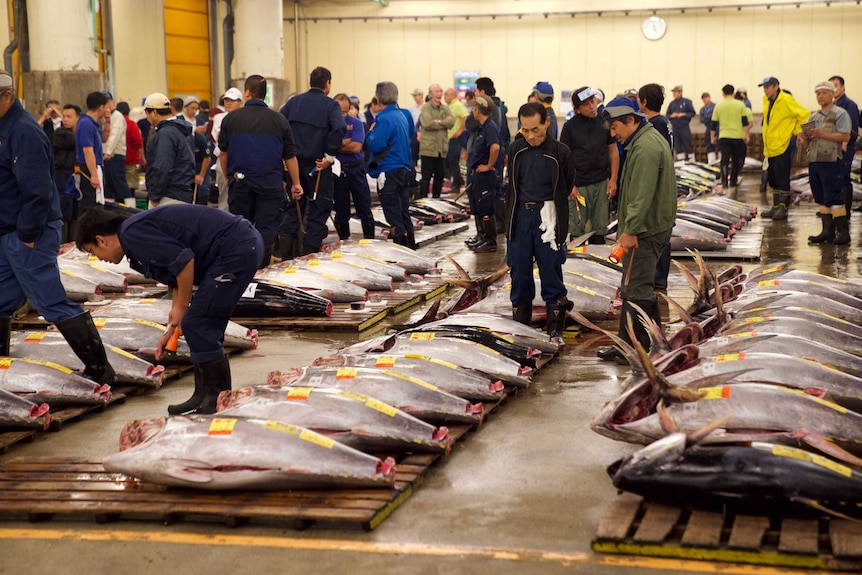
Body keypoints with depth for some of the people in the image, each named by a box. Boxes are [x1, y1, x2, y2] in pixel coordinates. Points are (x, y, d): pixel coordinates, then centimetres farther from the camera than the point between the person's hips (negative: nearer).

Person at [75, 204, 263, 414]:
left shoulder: (133, 234, -10)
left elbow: (184, 261, -19)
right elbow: (179, 281, 28)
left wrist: (181, 307, -5)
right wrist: (171, 329, 28)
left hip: (236, 248, -10)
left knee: (197, 325, -6)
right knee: (205, 328, 15)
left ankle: (219, 399, 1)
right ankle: (205, 396, 22)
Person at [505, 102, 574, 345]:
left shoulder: (560, 152, -9)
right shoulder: (516, 150, 2)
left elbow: (566, 187, 3)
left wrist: (547, 208, 8)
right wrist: (510, 219, 10)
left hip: (547, 218, -3)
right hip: (520, 216, 3)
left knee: (551, 272, 0)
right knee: (519, 270, 8)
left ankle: (555, 329, 7)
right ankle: (520, 323, 20)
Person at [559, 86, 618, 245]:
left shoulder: (604, 122, 4)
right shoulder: (570, 126, -3)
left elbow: (613, 151, 10)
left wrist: (613, 180, 3)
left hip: (601, 183, 2)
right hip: (579, 184, -2)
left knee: (600, 229, 8)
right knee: (577, 230, 1)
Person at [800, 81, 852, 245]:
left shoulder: (840, 114, -2)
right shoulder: (813, 117, 20)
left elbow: (845, 136, -13)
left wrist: (822, 134, -19)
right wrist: (804, 139, -2)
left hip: (831, 160, -7)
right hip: (814, 161, 7)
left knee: (833, 198, -10)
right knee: (821, 199, 7)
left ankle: (843, 231, -7)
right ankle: (828, 231, 12)